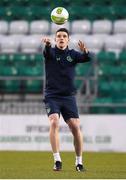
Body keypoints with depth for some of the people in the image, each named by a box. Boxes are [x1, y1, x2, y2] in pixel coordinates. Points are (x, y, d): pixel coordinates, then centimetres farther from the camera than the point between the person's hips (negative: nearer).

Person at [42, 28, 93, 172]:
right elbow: (47, 52, -24)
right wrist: (47, 44, -49)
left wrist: (85, 51, -37)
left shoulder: (72, 54, 6)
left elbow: (87, 58, -12)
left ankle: (79, 162, 6)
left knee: (75, 126, -8)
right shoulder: (51, 52, 1)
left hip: (68, 96, 2)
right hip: (52, 96, -2)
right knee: (54, 122, -22)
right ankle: (57, 160, -19)